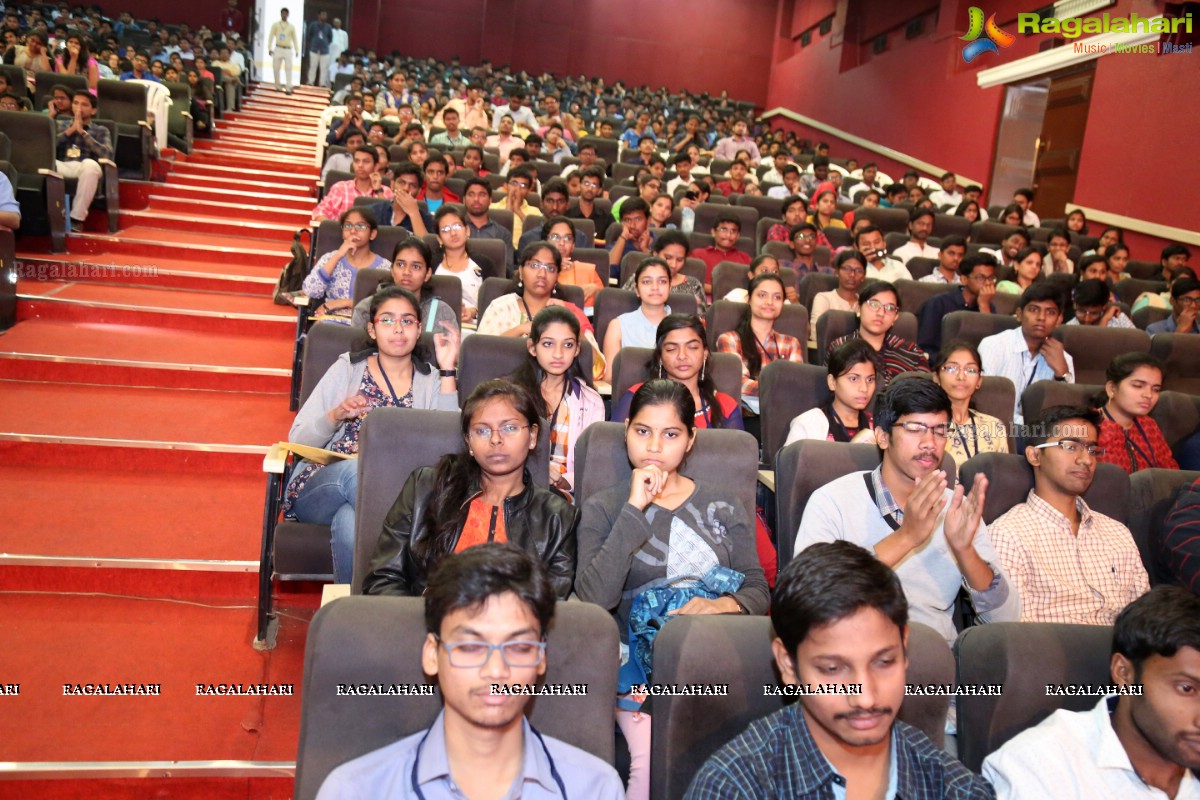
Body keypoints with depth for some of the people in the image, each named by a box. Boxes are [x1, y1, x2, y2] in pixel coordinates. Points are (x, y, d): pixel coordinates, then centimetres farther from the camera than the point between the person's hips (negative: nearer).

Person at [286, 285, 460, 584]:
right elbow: (298, 441, 5)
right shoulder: (348, 368, 9)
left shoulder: (430, 382, 11)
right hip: (321, 489, 1)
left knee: (350, 521, -36)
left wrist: (447, 370, -7)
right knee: (356, 467, -35)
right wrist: (336, 416, -15)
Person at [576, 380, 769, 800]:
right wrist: (635, 509, -10)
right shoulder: (603, 507, 9)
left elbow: (757, 590, 10)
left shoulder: (724, 506, 15)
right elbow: (595, 597, -8)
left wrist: (723, 604, -13)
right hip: (639, 657, -1)